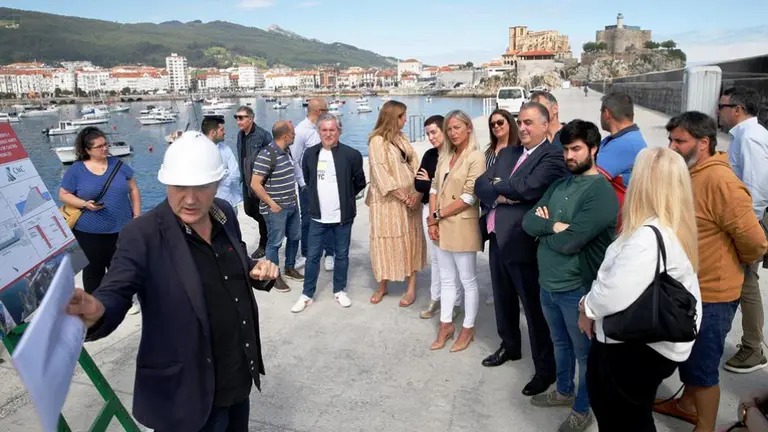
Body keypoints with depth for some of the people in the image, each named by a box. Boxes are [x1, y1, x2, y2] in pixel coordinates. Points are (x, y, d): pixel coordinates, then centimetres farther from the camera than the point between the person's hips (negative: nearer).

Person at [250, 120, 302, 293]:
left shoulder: (287, 151, 6)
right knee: (275, 243, 6)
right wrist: (272, 204, -17)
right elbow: (255, 184, -21)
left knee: (294, 237, 19)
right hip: (276, 208, -8)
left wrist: (294, 198, 14)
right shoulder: (266, 155, -20)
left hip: (292, 206, 8)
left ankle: (290, 268, 38)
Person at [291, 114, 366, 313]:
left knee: (342, 255, 13)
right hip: (318, 216, 2)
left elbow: (360, 183, 2)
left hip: (343, 216, -1)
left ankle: (340, 291, 30)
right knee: (312, 256, 8)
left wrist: (345, 197, 9)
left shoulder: (351, 154, -10)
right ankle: (307, 294, 21)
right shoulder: (310, 153, -1)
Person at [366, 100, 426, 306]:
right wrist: (402, 196, -16)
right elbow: (381, 173, -15)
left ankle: (411, 288, 13)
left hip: (410, 197, 5)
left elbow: (415, 165, 3)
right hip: (387, 200, -5)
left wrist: (416, 193, -11)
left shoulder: (402, 138, 10)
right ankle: (382, 286, 21)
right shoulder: (377, 141, -9)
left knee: (411, 240, 5)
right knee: (385, 241, 5)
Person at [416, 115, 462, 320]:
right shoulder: (429, 155, 7)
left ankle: (455, 303, 18)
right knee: (434, 257, 15)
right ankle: (435, 298, 27)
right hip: (429, 210, 6)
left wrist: (429, 183, -7)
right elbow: (417, 184, 1)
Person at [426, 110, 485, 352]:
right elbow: (434, 188, 9)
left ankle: (468, 328, 21)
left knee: (468, 280, 7)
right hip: (441, 226, 7)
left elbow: (469, 198, -16)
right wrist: (432, 221, -3)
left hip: (462, 226, -7)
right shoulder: (444, 156, 11)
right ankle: (446, 325, 28)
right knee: (446, 279, 16)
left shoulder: (476, 157, -11)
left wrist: (437, 214, -10)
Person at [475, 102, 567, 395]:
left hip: (524, 243, -8)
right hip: (498, 240, 8)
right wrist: (499, 195, -14)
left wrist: (497, 184, -7)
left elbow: (526, 188, -25)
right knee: (503, 300, 22)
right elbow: (480, 184, 6)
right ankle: (510, 346, 44)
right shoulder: (507, 153, 14)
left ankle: (546, 368, 21)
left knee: (535, 308, 5)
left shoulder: (552, 157, -11)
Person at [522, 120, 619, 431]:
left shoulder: (601, 192, -18)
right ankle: (564, 391, 47)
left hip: (577, 288, -7)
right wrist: (554, 225, -19)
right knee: (560, 343, 25)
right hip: (548, 283, 7)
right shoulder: (559, 185, 7)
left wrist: (544, 226, -8)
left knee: (584, 352, 13)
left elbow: (569, 242, -25)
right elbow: (528, 221, -1)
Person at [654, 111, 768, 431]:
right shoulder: (685, 175, 5)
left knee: (702, 367, 7)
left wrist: (736, 263, -5)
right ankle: (687, 405, 47)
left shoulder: (720, 181, -25)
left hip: (710, 296, -9)